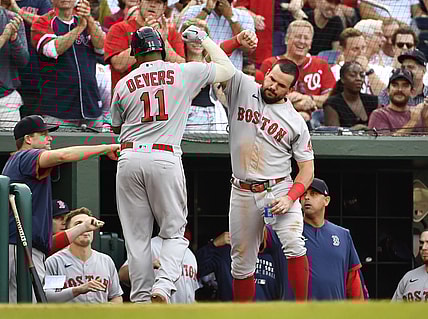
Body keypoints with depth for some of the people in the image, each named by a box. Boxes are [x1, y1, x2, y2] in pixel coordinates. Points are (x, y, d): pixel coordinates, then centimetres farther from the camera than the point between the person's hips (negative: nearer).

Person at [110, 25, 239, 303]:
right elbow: (227, 69, 18)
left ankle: (141, 299, 4)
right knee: (174, 232, 7)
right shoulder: (184, 72, 5)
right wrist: (204, 39, 29)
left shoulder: (124, 84, 11)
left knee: (137, 236, 7)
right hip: (165, 159, -2)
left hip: (130, 158, 2)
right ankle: (164, 285, -16)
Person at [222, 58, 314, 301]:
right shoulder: (242, 87, 4)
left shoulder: (296, 122, 1)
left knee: (294, 245, -23)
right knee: (242, 262, 5)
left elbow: (307, 168, 1)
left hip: (280, 189, -1)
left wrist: (290, 198, -15)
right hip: (243, 193, 2)